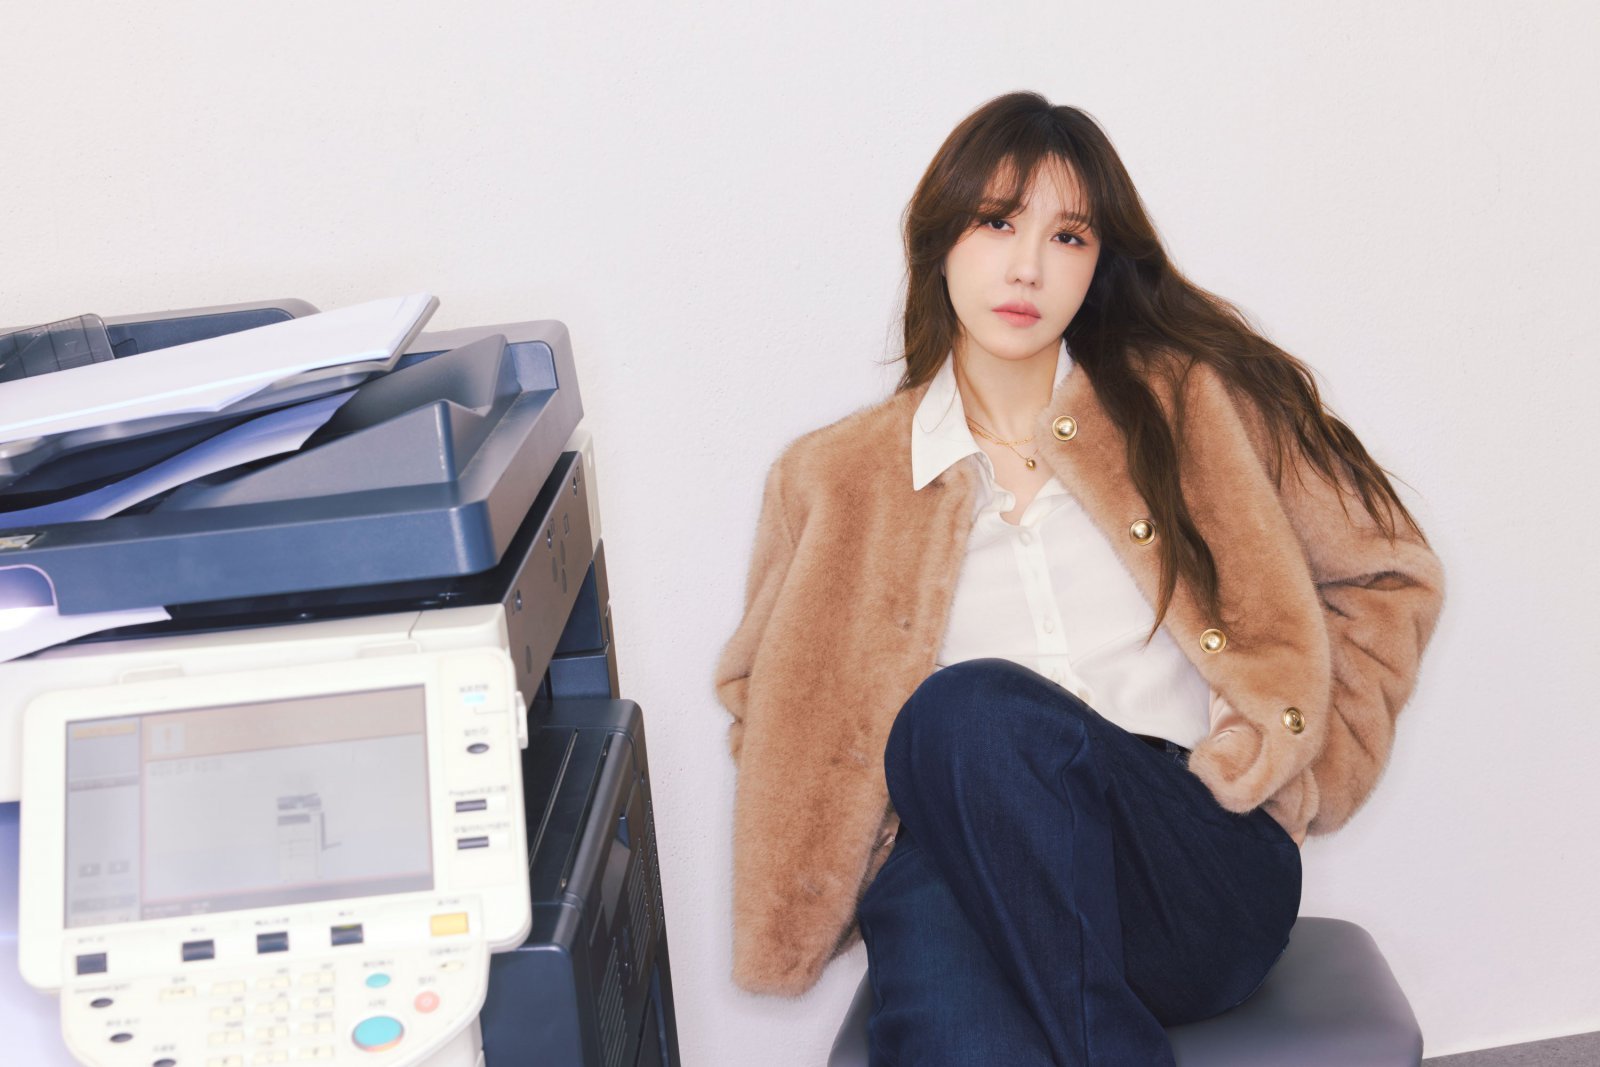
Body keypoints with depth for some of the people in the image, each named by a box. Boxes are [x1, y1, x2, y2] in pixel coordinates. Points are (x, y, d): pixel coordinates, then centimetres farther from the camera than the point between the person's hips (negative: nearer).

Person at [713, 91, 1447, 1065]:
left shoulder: (1187, 404, 13)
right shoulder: (839, 481, 16)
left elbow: (1387, 577, 20)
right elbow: (767, 699, 27)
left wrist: (1274, 753, 6)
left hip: (1198, 874, 0)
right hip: (956, 865, 0)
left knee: (979, 710, -34)